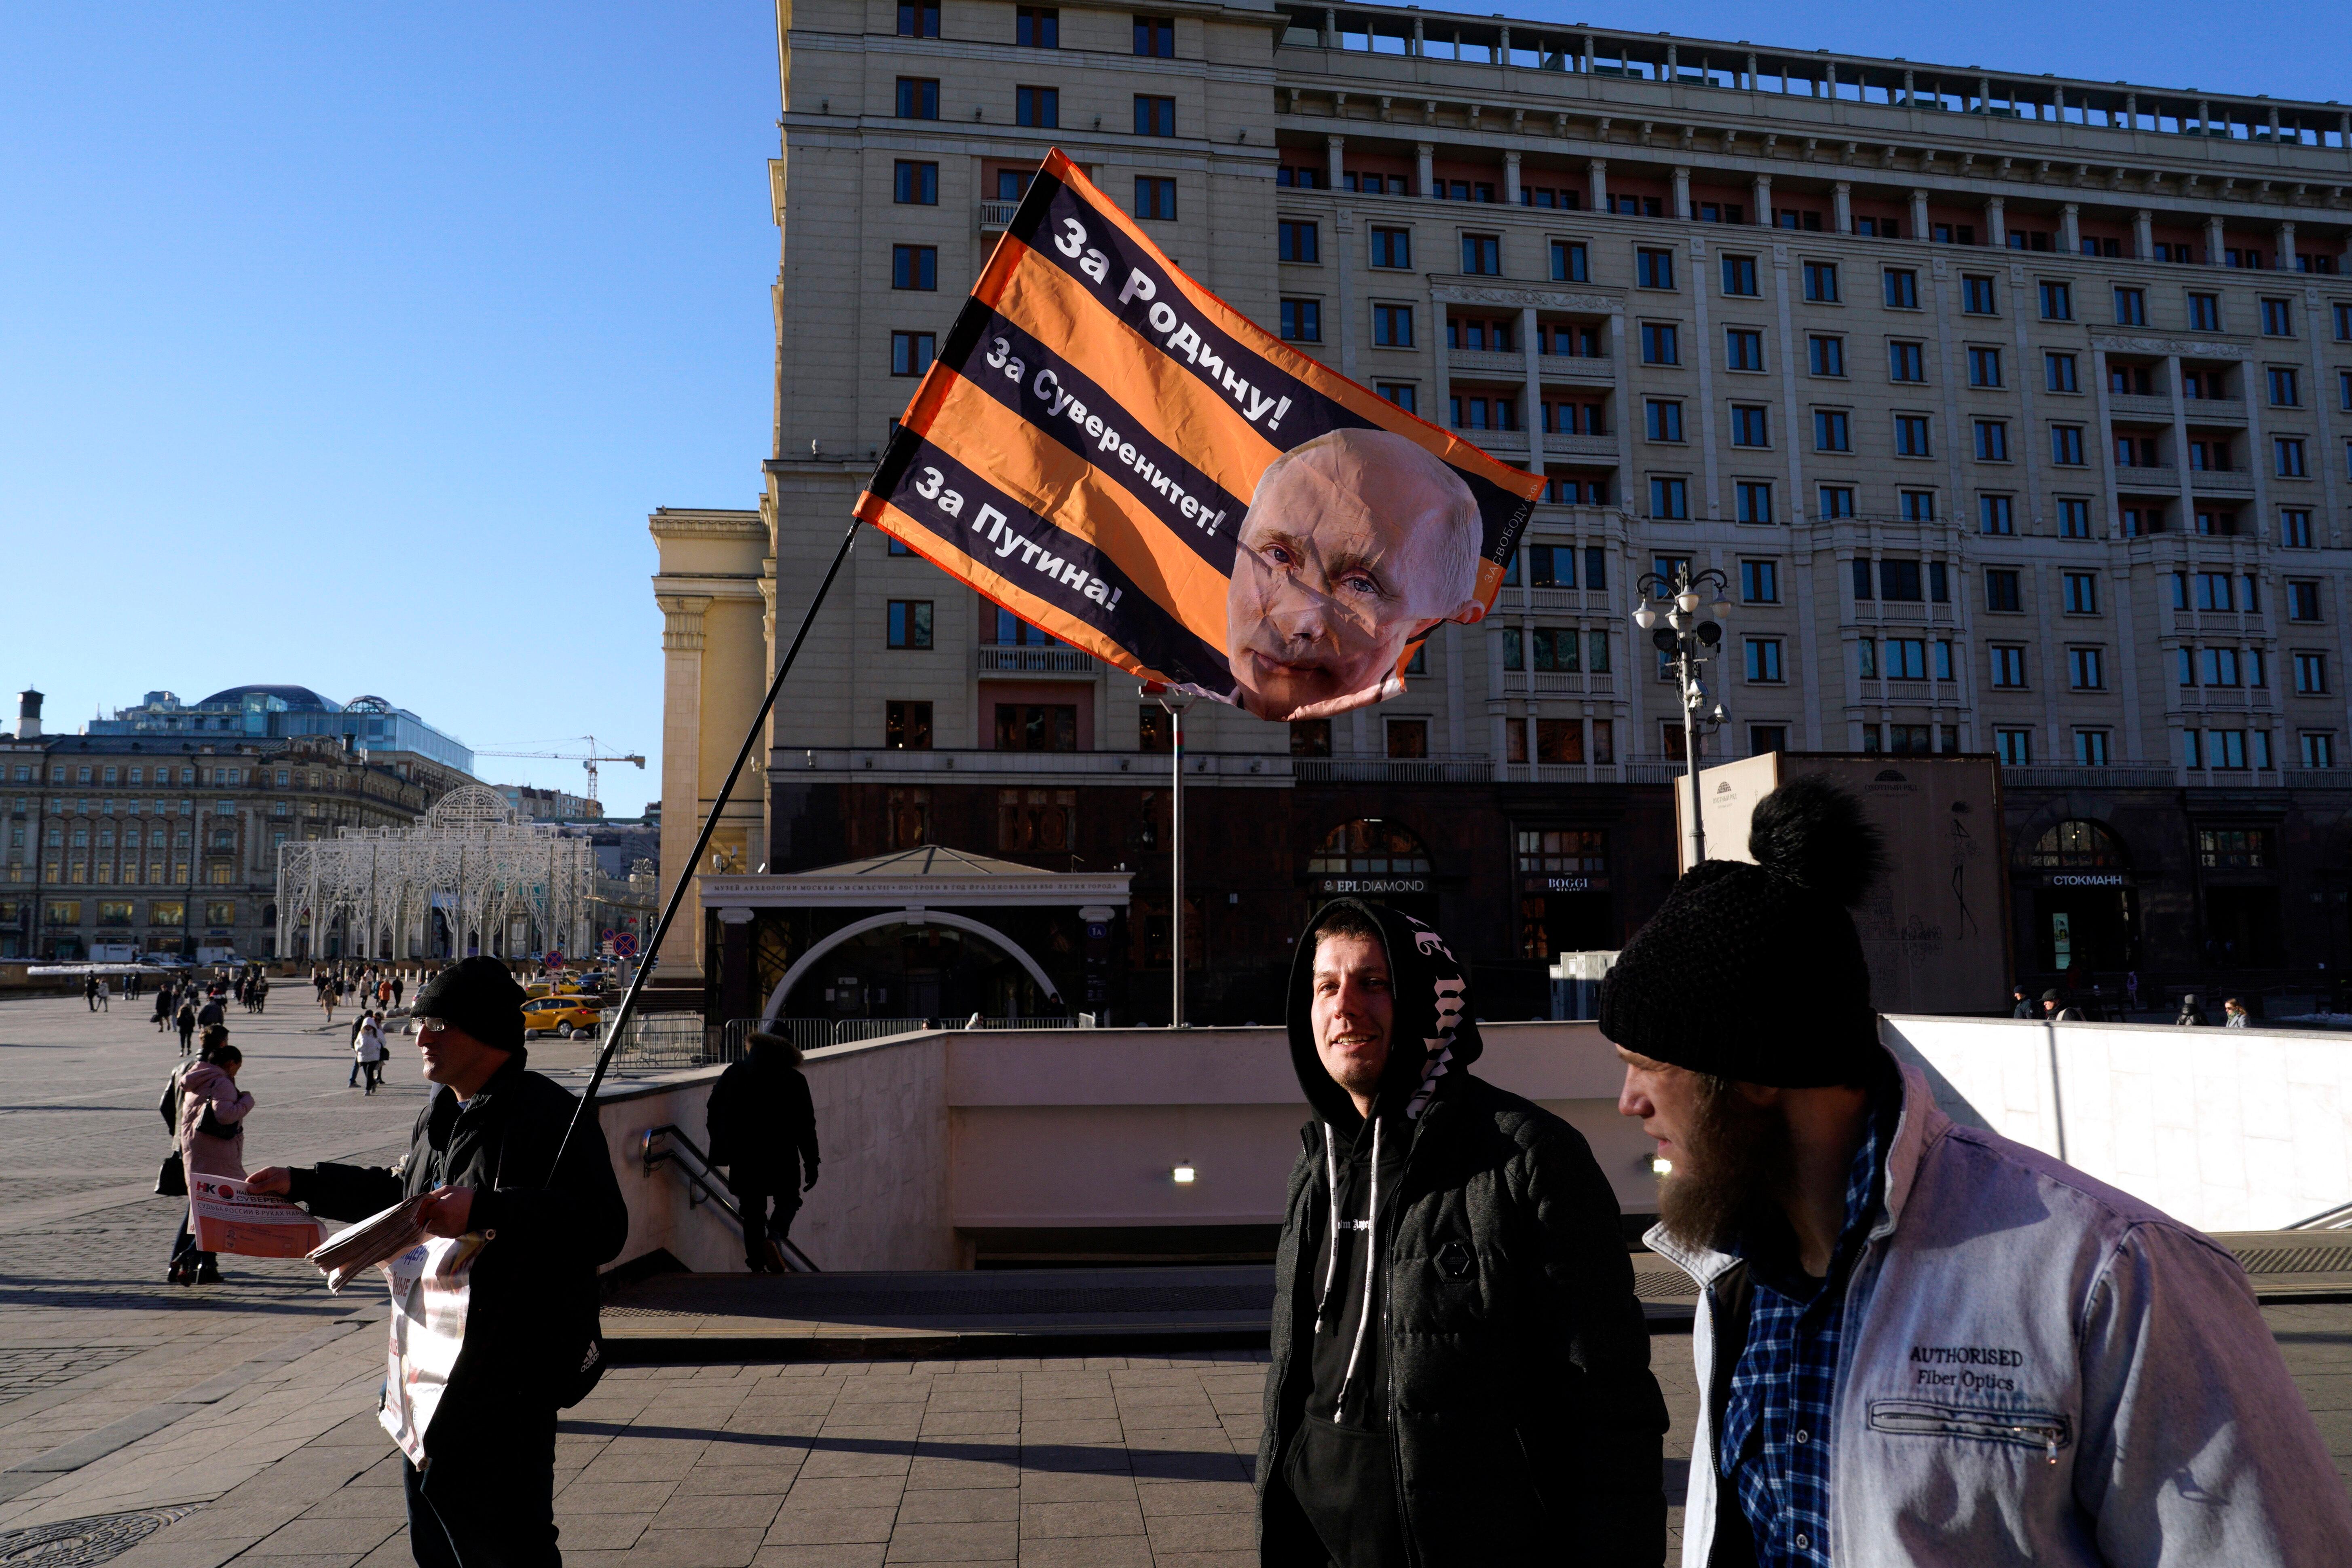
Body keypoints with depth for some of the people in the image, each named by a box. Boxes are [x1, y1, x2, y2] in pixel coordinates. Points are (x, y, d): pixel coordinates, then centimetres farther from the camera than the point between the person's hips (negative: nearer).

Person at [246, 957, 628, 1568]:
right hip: (436, 1366, 10)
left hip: (513, 1373, -10)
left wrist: (486, 1210, -36)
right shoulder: (439, 1116, 14)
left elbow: (604, 1227, -29)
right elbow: (400, 1193, 33)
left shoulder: (550, 1115, -18)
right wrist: (301, 1184, 27)